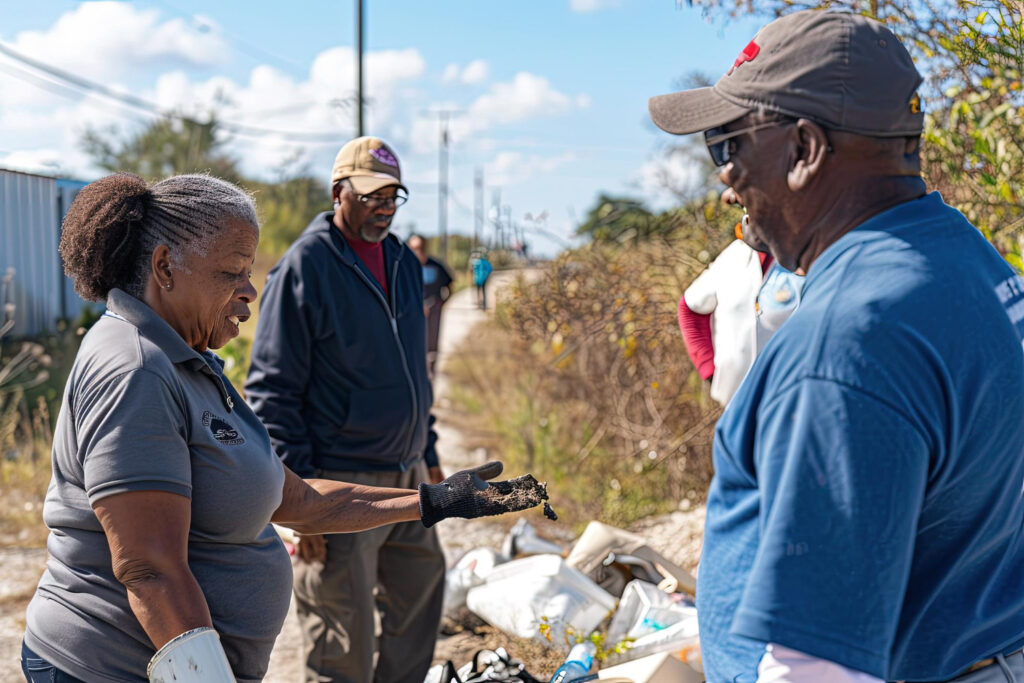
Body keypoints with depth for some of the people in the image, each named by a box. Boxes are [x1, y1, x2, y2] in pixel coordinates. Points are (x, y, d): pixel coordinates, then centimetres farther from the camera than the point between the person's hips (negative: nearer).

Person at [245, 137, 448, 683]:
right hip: (338, 484, -7)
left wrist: (429, 453, 19)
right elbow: (271, 391, -14)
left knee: (421, 596, 17)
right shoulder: (304, 265, -12)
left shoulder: (405, 262, 11)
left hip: (406, 476, 8)